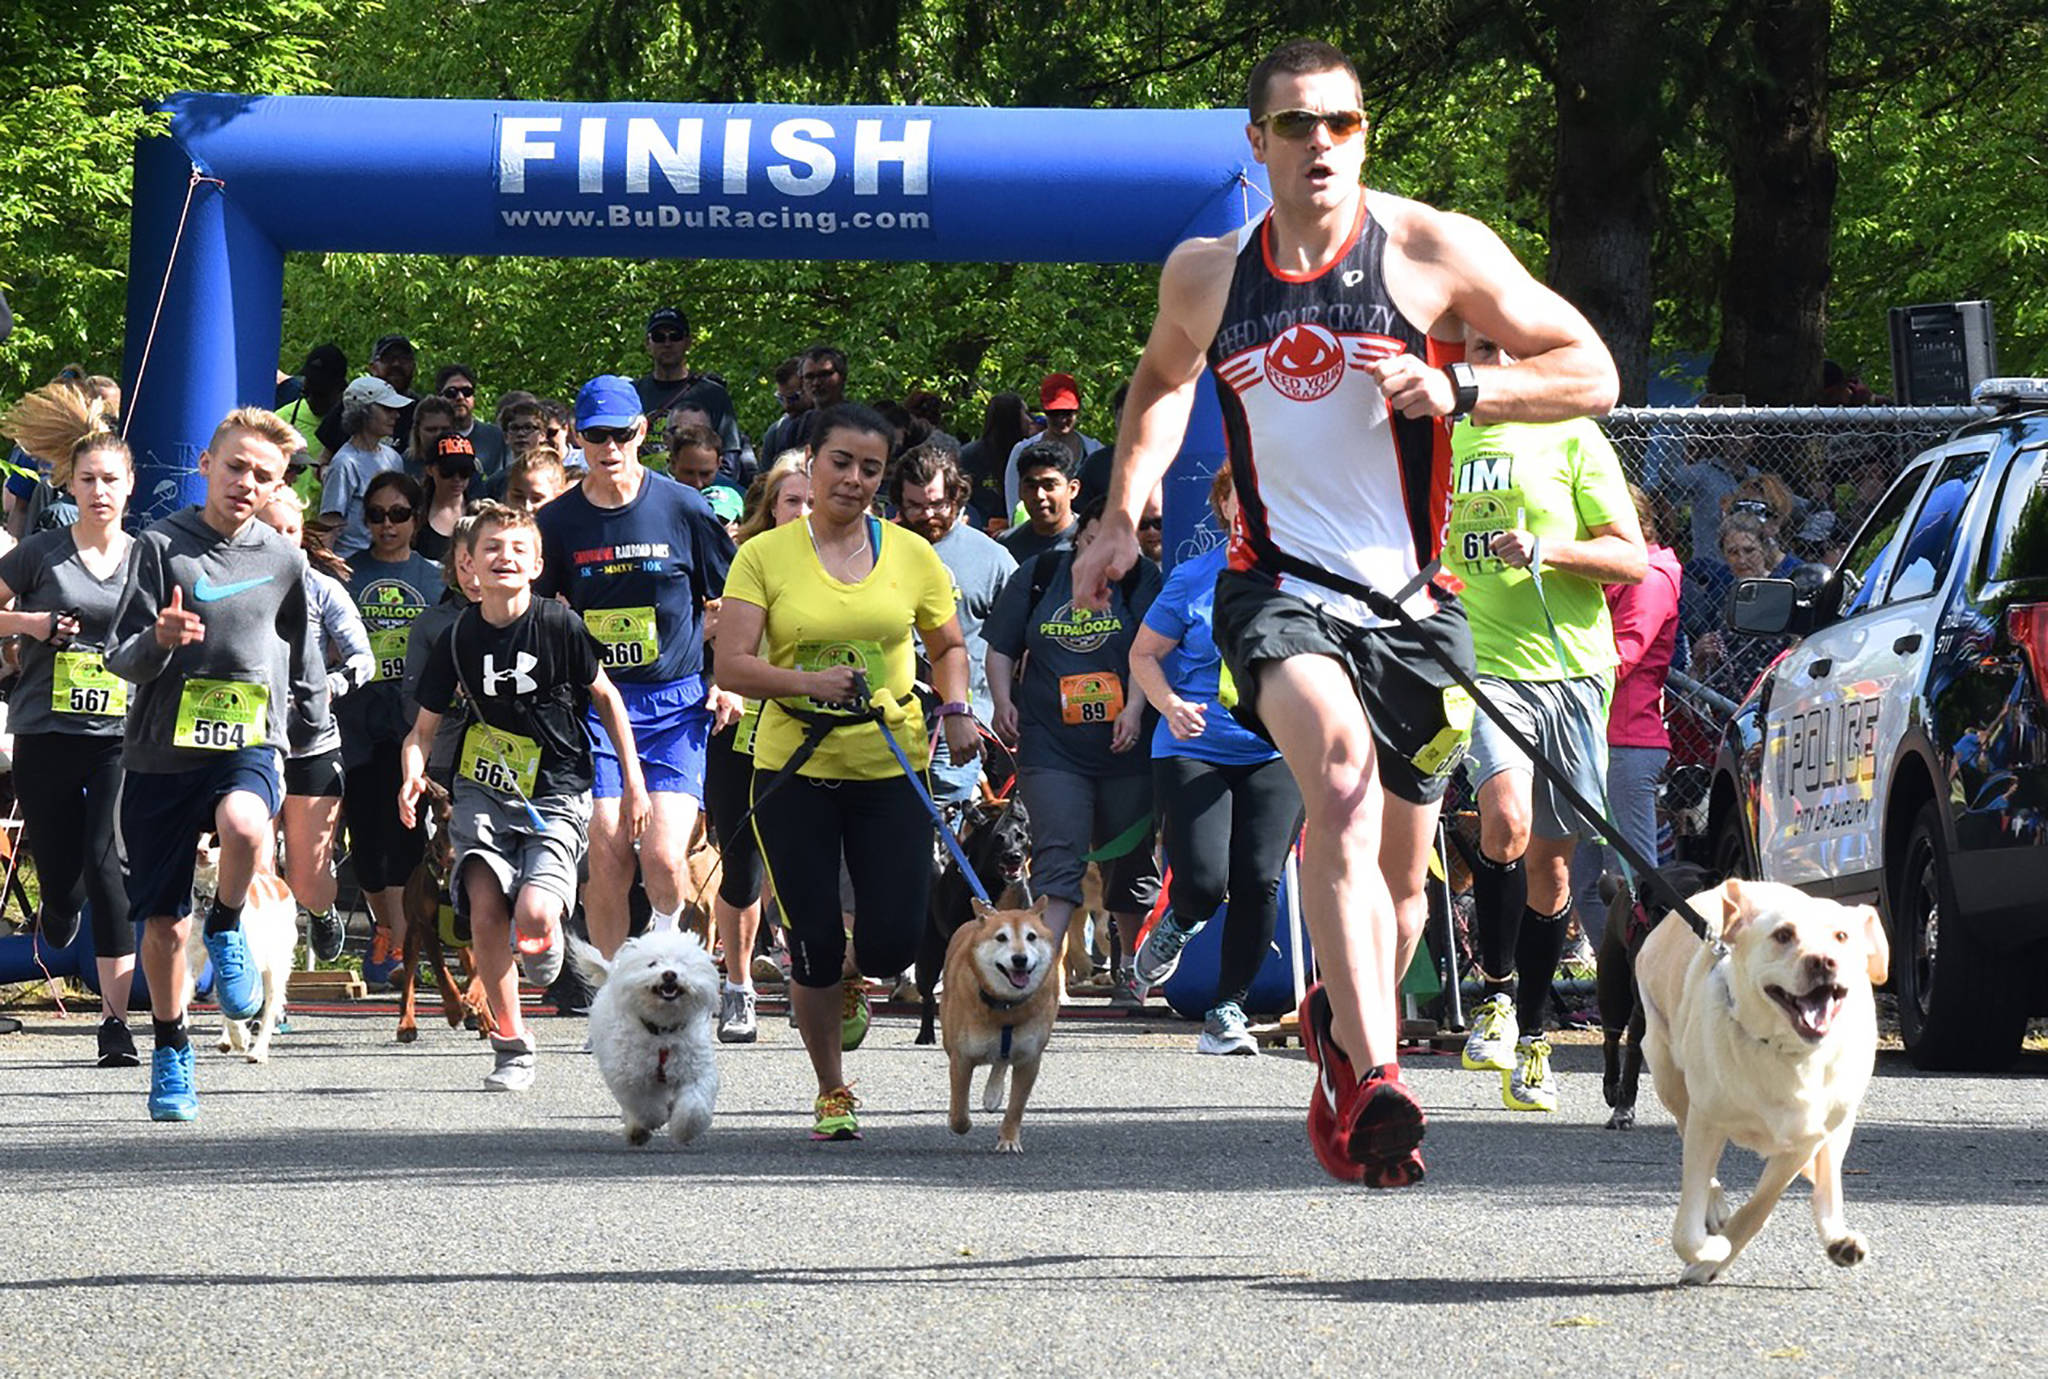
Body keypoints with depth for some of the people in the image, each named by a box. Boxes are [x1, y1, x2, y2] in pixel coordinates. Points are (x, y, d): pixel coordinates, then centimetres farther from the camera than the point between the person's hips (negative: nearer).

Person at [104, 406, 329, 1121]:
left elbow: (304, 661, 21)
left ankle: (227, 927, -6)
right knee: (162, 923, 4)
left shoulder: (285, 560, 5)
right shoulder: (161, 546, -1)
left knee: (243, 824, -36)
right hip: (161, 751, 0)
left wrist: (306, 722, 18)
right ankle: (171, 1052, 27)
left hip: (249, 744, 0)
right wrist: (160, 640, -22)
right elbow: (121, 658, -3)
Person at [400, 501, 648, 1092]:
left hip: (556, 798, -3)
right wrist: (413, 772, -15)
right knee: (485, 909, -16)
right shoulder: (457, 638, 0)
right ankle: (510, 1044, 1)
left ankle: (546, 944, 18)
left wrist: (633, 780, 6)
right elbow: (424, 727, 7)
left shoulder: (560, 626, -8)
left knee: (532, 917, -22)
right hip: (484, 791, 3)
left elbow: (604, 696, 6)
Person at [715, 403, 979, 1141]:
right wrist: (809, 683, -26)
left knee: (894, 942, -6)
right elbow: (731, 666, -10)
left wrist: (955, 711, -1)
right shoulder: (765, 556, -3)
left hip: (891, 768, 2)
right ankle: (832, 1093, 20)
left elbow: (949, 645, 17)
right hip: (794, 770, -2)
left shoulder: (910, 554, 4)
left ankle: (848, 979, 32)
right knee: (814, 947, -2)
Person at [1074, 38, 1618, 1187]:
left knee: (1399, 880, 8)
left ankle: (1343, 1024, 42)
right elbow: (1163, 380, 29)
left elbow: (1592, 374, -2)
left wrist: (1459, 390, -17)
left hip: (1411, 597, 1)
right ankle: (1376, 1078, -41)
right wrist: (1125, 512, 18)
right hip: (1278, 585, -1)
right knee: (1342, 767, -31)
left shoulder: (1436, 251, -5)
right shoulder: (1205, 275, 5)